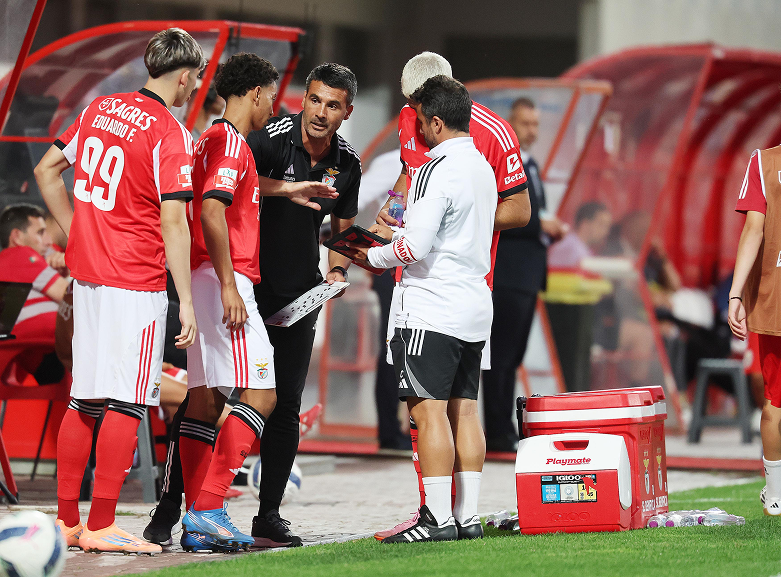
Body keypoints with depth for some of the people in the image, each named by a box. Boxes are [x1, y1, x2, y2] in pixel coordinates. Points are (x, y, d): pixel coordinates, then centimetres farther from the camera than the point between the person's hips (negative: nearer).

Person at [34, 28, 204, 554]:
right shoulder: (171, 135, -12)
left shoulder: (101, 109, 10)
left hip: (87, 273, 7)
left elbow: (48, 170, 17)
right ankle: (101, 527, -7)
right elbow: (172, 221, -17)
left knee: (85, 399, 13)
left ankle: (66, 521, 16)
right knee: (126, 403, -5)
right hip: (137, 282, -7)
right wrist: (187, 302, -15)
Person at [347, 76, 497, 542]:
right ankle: (468, 516, 8)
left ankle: (438, 518, -10)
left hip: (433, 309, -9)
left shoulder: (437, 171, -14)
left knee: (430, 411, -7)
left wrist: (372, 257, -1)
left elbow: (416, 247, -18)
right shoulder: (482, 167, 14)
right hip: (475, 304, 9)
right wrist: (395, 232, 24)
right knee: (464, 410, 9)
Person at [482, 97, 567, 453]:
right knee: (500, 354, -8)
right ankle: (497, 433, -8)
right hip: (506, 274, -10)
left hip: (528, 276, 10)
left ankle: (504, 431, 15)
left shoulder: (530, 166, 20)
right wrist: (539, 224, -19)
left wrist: (550, 230, 9)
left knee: (512, 357, 11)